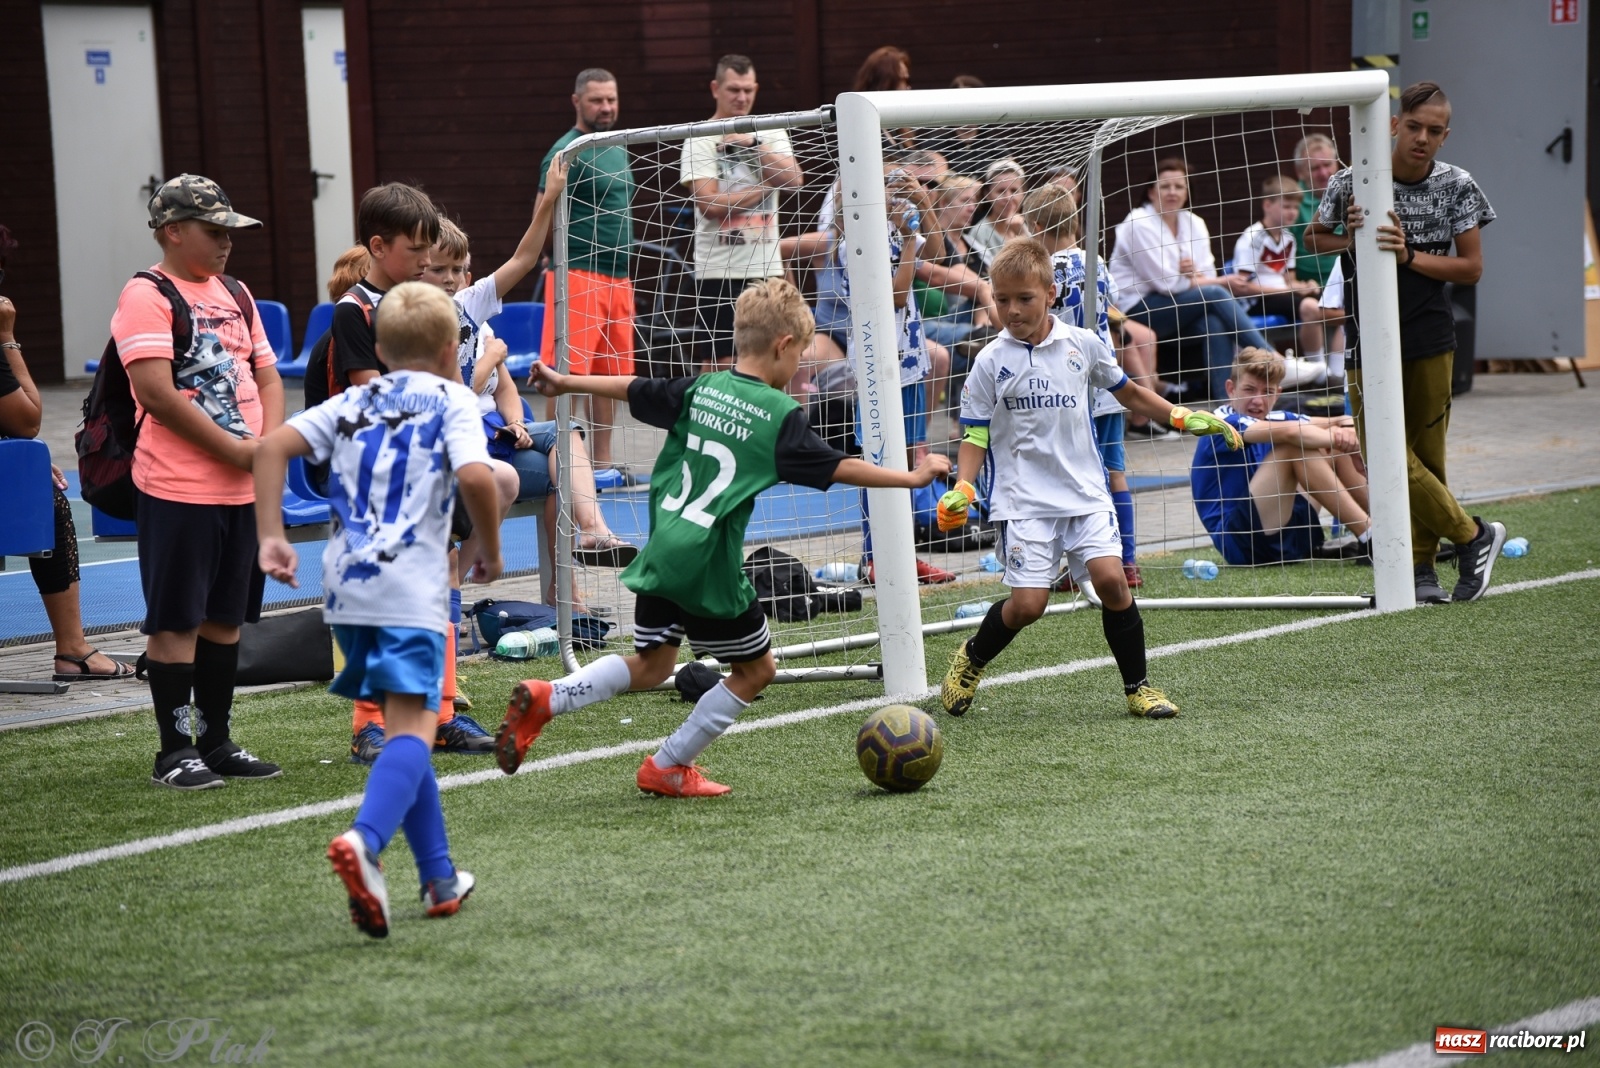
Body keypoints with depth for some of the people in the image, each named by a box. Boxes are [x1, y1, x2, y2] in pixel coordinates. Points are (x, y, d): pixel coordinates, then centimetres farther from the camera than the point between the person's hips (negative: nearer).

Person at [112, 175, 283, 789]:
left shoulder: (235, 296, 16)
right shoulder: (147, 297, -9)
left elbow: (267, 377, 18)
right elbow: (158, 393, -18)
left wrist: (269, 444, -2)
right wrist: (235, 450, -14)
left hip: (243, 486, 8)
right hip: (179, 489, -7)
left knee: (225, 616, 12)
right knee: (176, 619, -2)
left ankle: (216, 740, 20)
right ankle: (175, 752, 3)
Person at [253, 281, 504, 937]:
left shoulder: (352, 403, 19)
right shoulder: (453, 401, 5)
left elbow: (272, 448, 7)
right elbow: (474, 476, -13)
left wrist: (271, 538, 6)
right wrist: (489, 552, 1)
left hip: (345, 588, 6)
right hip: (412, 588, -5)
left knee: (405, 726, 17)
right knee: (412, 729, -11)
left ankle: (441, 880, 21)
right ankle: (364, 840, -38)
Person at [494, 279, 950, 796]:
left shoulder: (700, 389, 6)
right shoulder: (780, 415, -9)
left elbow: (632, 389, 17)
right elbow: (837, 468, -9)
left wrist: (565, 382, 32)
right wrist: (912, 477, 0)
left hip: (661, 557, 6)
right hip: (710, 570, -6)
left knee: (650, 665, 22)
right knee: (756, 669, 13)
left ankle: (544, 699, 6)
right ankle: (668, 767, 17)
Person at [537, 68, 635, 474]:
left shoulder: (618, 149, 17)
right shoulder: (567, 152, -9)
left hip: (618, 280, 9)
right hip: (579, 276, -9)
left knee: (610, 374, 11)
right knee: (568, 372, -9)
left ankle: (603, 465, 17)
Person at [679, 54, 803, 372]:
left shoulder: (771, 134, 10)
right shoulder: (701, 140, -2)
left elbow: (794, 178, -7)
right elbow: (710, 204, -13)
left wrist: (753, 143, -15)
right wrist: (765, 186, -7)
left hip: (767, 267, 4)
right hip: (719, 271, -4)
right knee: (718, 365, -5)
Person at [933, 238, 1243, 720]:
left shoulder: (1082, 345, 5)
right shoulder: (991, 362, -1)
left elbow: (1128, 392, 20)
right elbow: (976, 435, 2)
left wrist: (1183, 418, 12)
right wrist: (962, 490, -13)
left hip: (1085, 492, 2)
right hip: (1023, 499, -2)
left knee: (1111, 578, -17)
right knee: (1028, 602, -13)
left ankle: (1137, 686, 1)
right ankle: (970, 660, 18)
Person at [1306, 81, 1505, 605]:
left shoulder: (1456, 186, -2)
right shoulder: (1351, 182, -4)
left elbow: (1471, 268, -2)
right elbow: (1312, 238, 11)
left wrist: (1409, 255, -17)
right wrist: (1351, 239, -11)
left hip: (1431, 343, 1)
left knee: (1427, 458, 4)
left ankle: (1421, 565, 14)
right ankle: (1473, 535, 3)